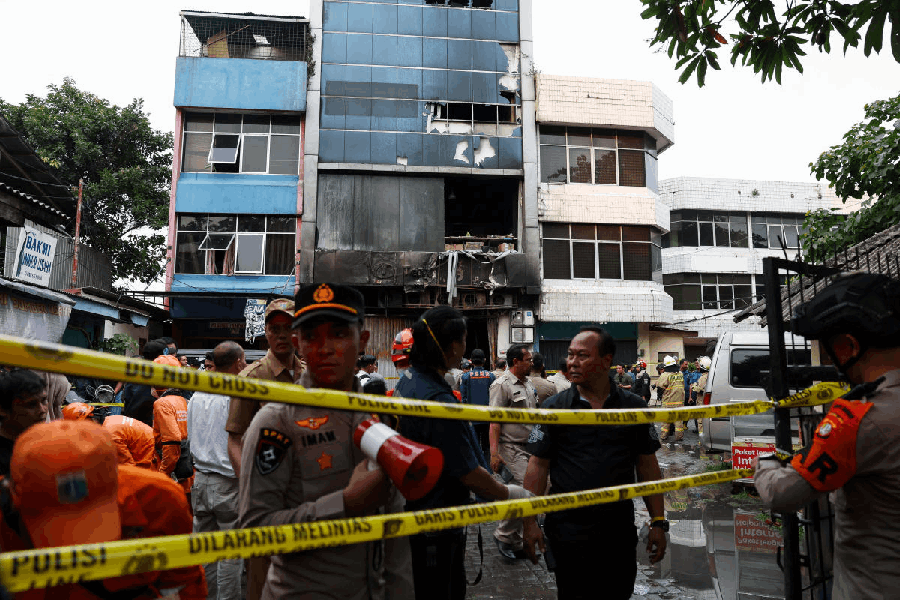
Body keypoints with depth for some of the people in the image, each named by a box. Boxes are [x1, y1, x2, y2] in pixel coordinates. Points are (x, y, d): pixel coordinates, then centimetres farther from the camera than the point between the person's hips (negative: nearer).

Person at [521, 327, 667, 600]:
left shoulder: (634, 407, 1)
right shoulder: (554, 408, -4)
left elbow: (648, 466, 6)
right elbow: (538, 466, -3)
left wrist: (658, 523, 3)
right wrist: (530, 522, -7)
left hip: (620, 532, 2)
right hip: (568, 531, -2)